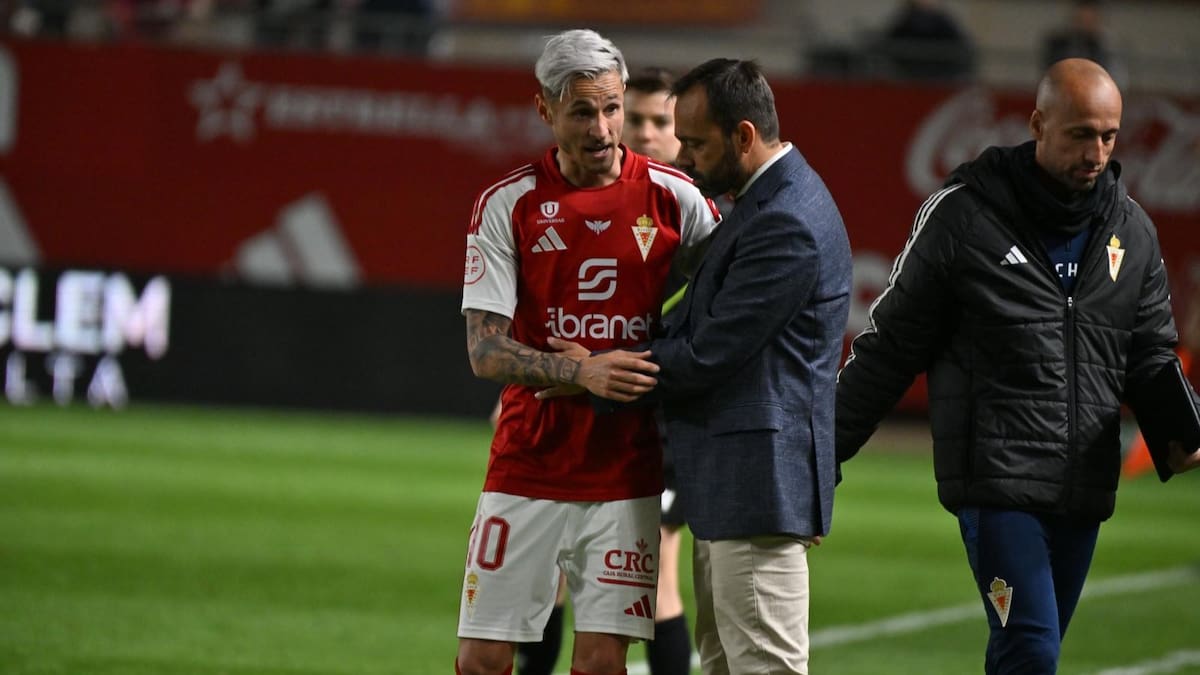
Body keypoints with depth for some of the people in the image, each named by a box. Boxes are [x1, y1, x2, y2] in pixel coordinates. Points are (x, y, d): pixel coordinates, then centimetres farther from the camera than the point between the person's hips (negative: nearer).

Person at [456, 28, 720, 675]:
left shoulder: (674, 198, 0)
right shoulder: (507, 204, -2)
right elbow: (485, 350, -7)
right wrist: (581, 371, -23)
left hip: (627, 473, 0)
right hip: (525, 469, 0)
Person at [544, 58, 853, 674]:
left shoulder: (788, 224, -20)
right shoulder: (762, 202, 14)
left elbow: (708, 355, -20)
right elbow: (707, 328, 20)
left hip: (758, 484, -11)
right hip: (727, 485, 11)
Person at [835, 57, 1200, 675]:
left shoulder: (1131, 231, 10)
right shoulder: (963, 216, -6)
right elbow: (891, 345, 1)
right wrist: (827, 450, 1)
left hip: (1085, 486, 5)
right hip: (997, 479, -5)